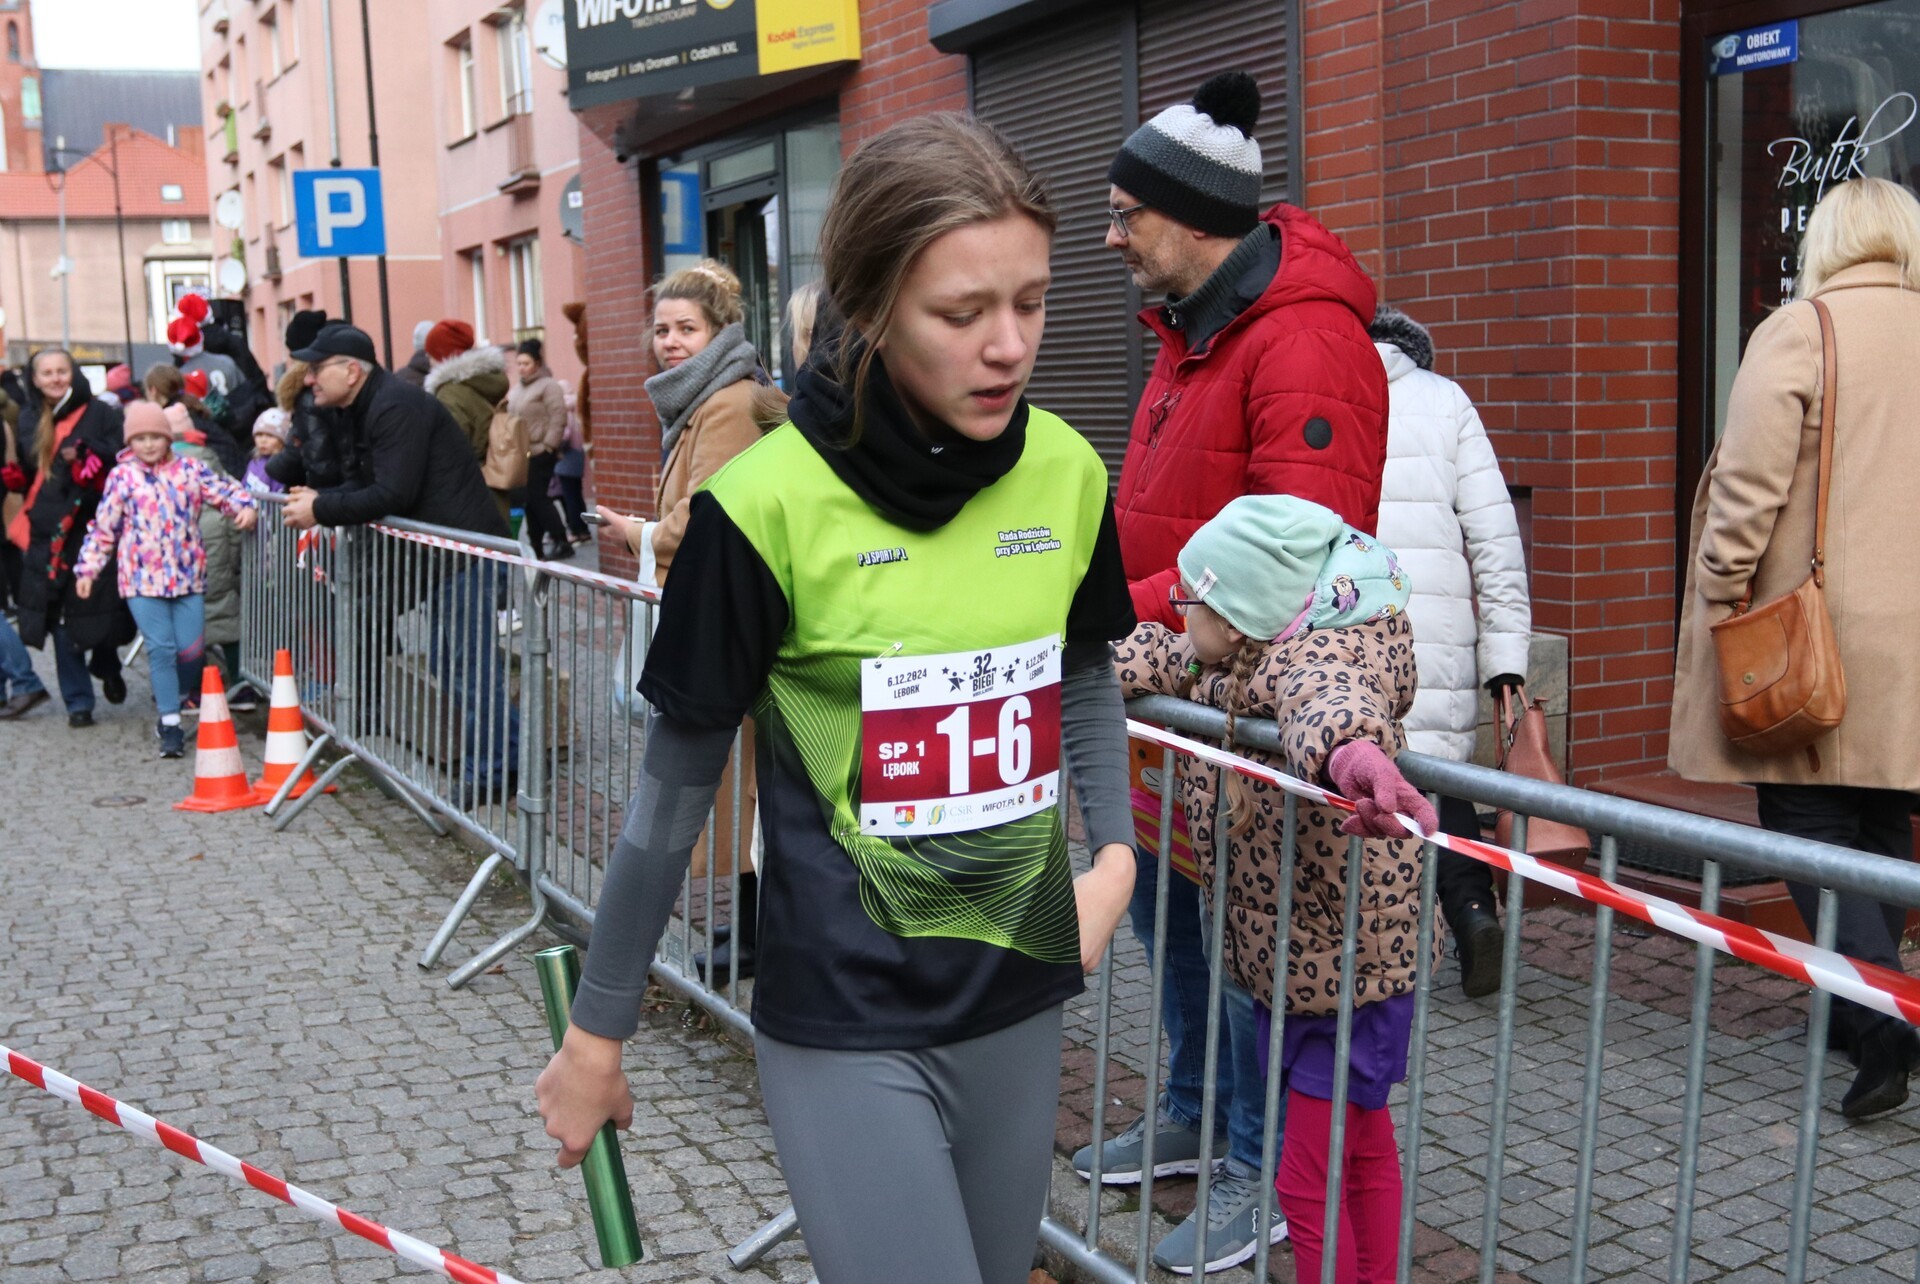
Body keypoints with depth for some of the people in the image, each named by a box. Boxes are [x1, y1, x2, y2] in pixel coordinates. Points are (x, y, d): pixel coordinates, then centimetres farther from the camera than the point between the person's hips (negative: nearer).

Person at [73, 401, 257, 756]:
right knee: (161, 648, -6)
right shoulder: (121, 476, 3)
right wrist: (87, 568, 5)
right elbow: (103, 528, 6)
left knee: (190, 648, -2)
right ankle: (170, 722, 1)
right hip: (143, 578, -1)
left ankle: (171, 698, 27)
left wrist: (245, 507, -15)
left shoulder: (190, 469, 6)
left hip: (188, 575, 2)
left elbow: (226, 490, 7)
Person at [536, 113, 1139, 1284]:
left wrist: (1114, 848, 0)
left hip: (1020, 998, 5)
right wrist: (596, 1033, 2)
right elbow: (677, 785, -6)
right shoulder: (769, 505, -17)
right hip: (845, 1023, -4)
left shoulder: (1066, 474, -5)